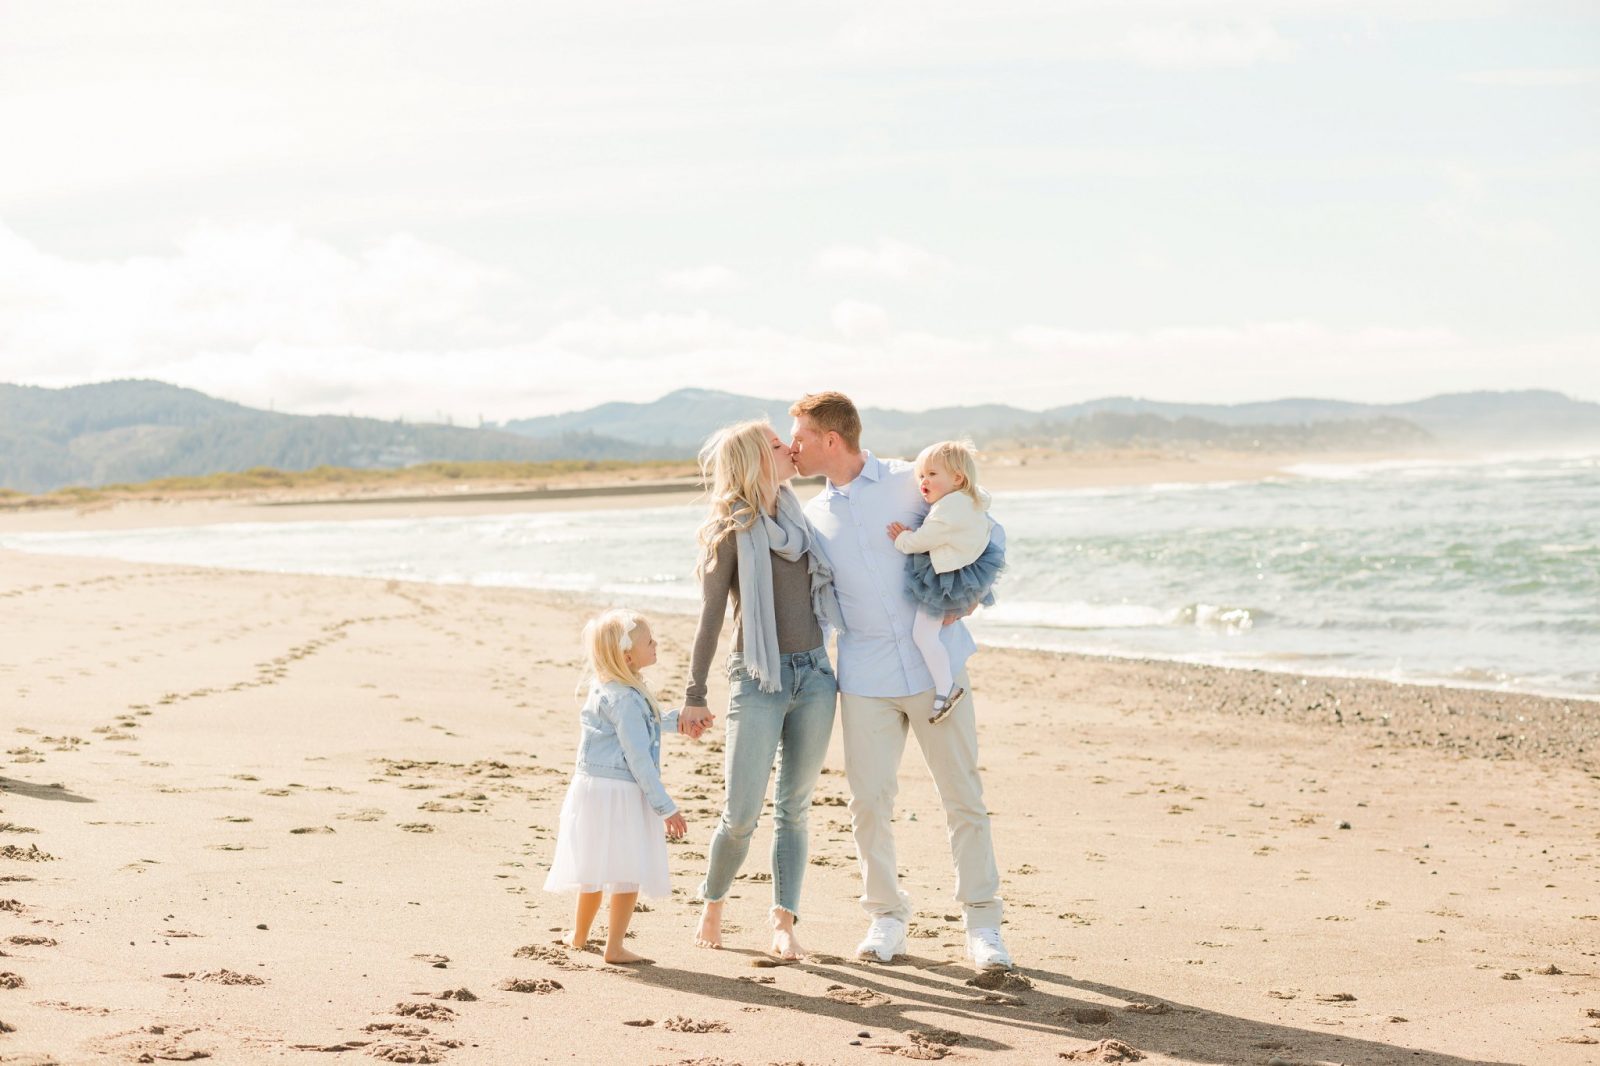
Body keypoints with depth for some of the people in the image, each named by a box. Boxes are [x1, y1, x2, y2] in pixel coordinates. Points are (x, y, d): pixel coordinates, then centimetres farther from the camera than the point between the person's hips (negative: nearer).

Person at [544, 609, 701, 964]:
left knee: (596, 868, 22)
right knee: (628, 873, -1)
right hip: (621, 793, -9)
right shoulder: (627, 699, -19)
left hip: (592, 789, 9)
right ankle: (614, 946, 0)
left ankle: (579, 935, 35)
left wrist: (675, 720, 37)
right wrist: (665, 807, -14)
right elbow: (638, 758, -19)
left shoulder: (603, 688, 11)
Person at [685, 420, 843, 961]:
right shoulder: (731, 530, -5)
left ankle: (783, 918, 13)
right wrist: (694, 694, -7)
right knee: (741, 812, -5)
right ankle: (714, 902, 19)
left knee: (794, 808, 6)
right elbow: (711, 616, -5)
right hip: (758, 678, -5)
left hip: (814, 673, 5)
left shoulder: (797, 519, 12)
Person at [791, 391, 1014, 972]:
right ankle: (886, 914, 17)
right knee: (869, 802, 0)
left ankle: (982, 922, 11)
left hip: (936, 664, -3)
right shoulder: (813, 516, 10)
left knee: (964, 798, 1)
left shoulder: (911, 483, -2)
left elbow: (989, 535, 5)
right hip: (866, 678, 3)